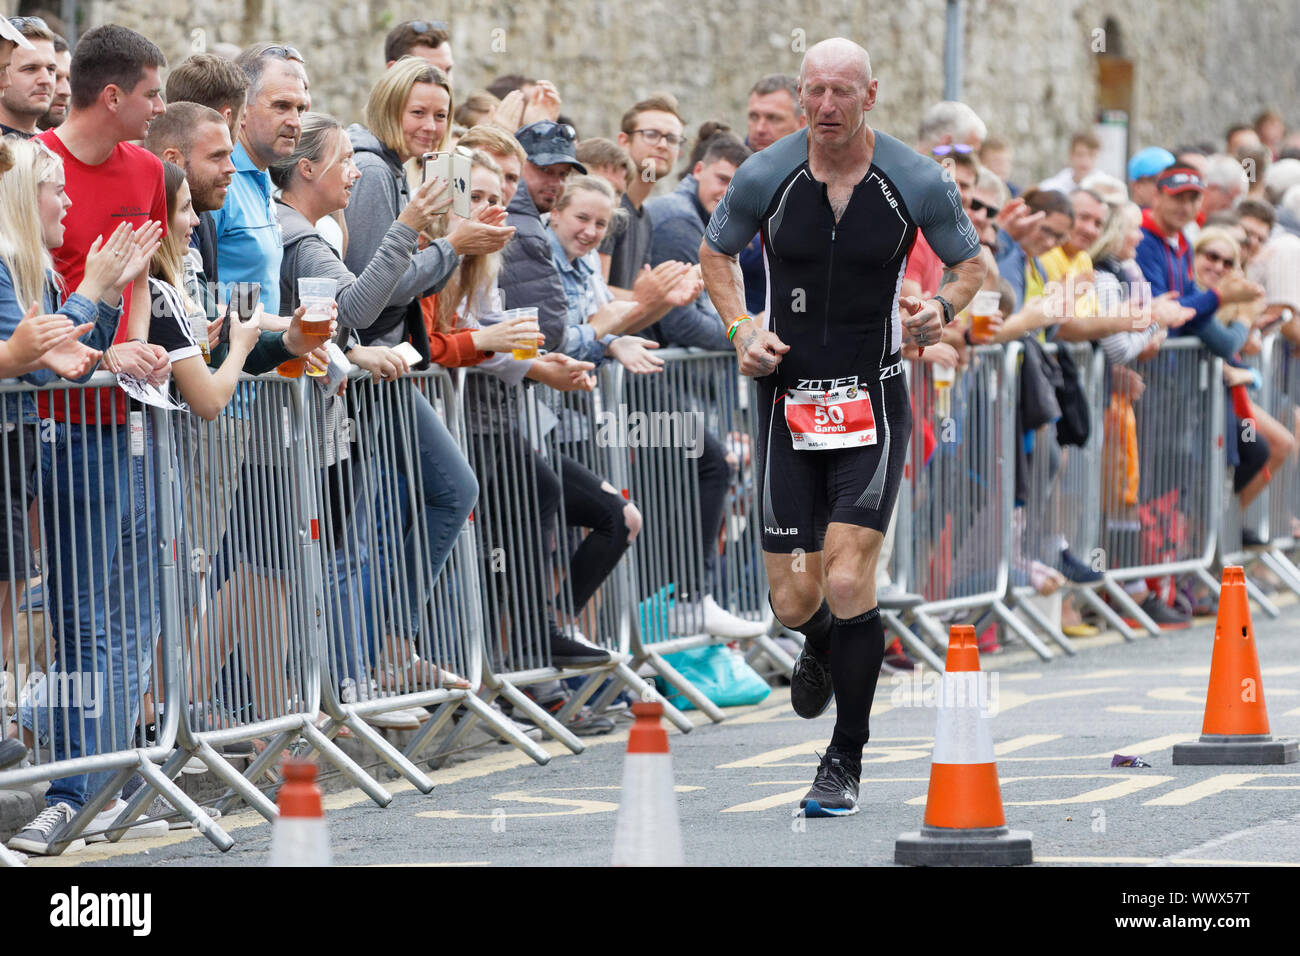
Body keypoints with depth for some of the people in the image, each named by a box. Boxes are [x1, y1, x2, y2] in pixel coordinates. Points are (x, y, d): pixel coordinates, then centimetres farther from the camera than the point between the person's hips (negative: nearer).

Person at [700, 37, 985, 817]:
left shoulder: (917, 182, -7)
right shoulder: (766, 176, -4)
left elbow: (972, 261, 9)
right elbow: (716, 252, 15)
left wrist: (943, 308, -11)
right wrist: (740, 328, -1)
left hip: (873, 402, -2)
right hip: (788, 396, 2)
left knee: (848, 581, -14)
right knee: (794, 598, 1)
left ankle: (846, 762, 0)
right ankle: (823, 650, 42)